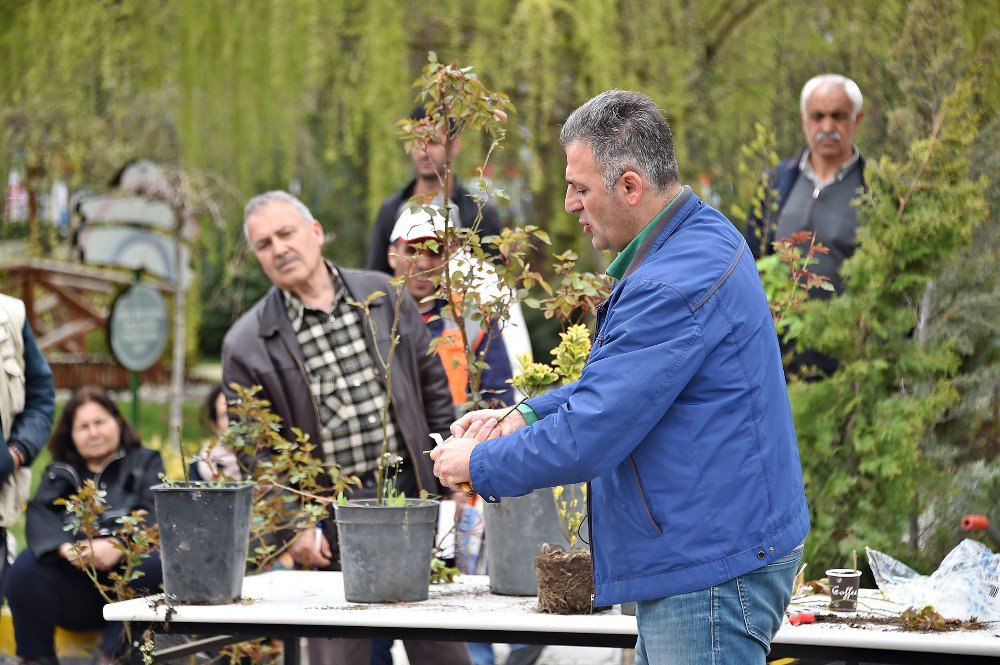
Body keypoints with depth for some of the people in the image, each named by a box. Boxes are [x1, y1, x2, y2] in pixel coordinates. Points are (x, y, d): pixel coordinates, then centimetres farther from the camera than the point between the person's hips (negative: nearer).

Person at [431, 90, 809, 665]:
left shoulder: (676, 285, -25)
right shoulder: (702, 236, 11)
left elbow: (588, 439, -24)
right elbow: (618, 379, 23)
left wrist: (481, 465, -9)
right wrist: (525, 417, 11)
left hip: (715, 569, -11)